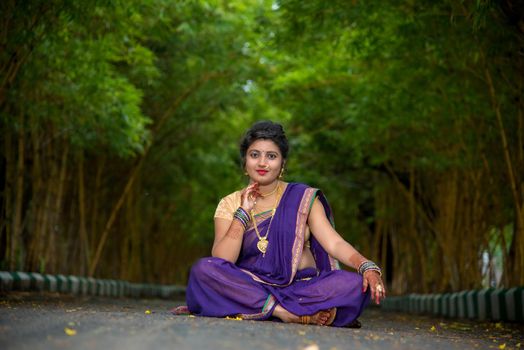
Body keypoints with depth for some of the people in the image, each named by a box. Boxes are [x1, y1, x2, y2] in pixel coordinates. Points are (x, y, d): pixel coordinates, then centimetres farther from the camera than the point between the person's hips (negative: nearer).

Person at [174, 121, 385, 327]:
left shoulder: (304, 199, 7)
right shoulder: (230, 205, 7)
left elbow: (334, 243, -5)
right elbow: (221, 262, -6)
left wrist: (367, 267, -23)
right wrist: (243, 213, -11)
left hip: (303, 287, 0)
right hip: (250, 287, 0)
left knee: (355, 284, -27)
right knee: (203, 269, -28)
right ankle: (292, 313, -30)